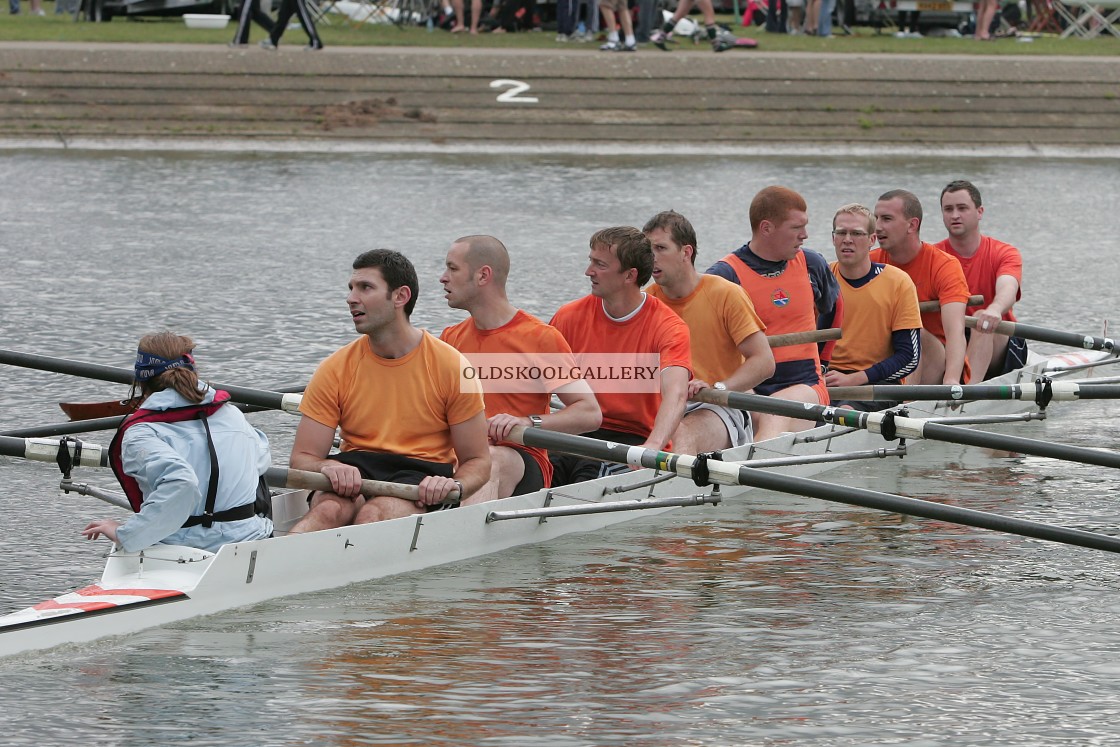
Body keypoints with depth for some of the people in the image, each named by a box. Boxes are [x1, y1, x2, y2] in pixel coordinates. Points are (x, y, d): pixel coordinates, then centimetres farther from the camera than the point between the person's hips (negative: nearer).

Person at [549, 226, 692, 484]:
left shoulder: (669, 329, -7)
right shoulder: (571, 317, 6)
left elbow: (675, 394, -24)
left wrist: (653, 446, -43)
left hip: (635, 437, -3)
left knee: (590, 474, -35)